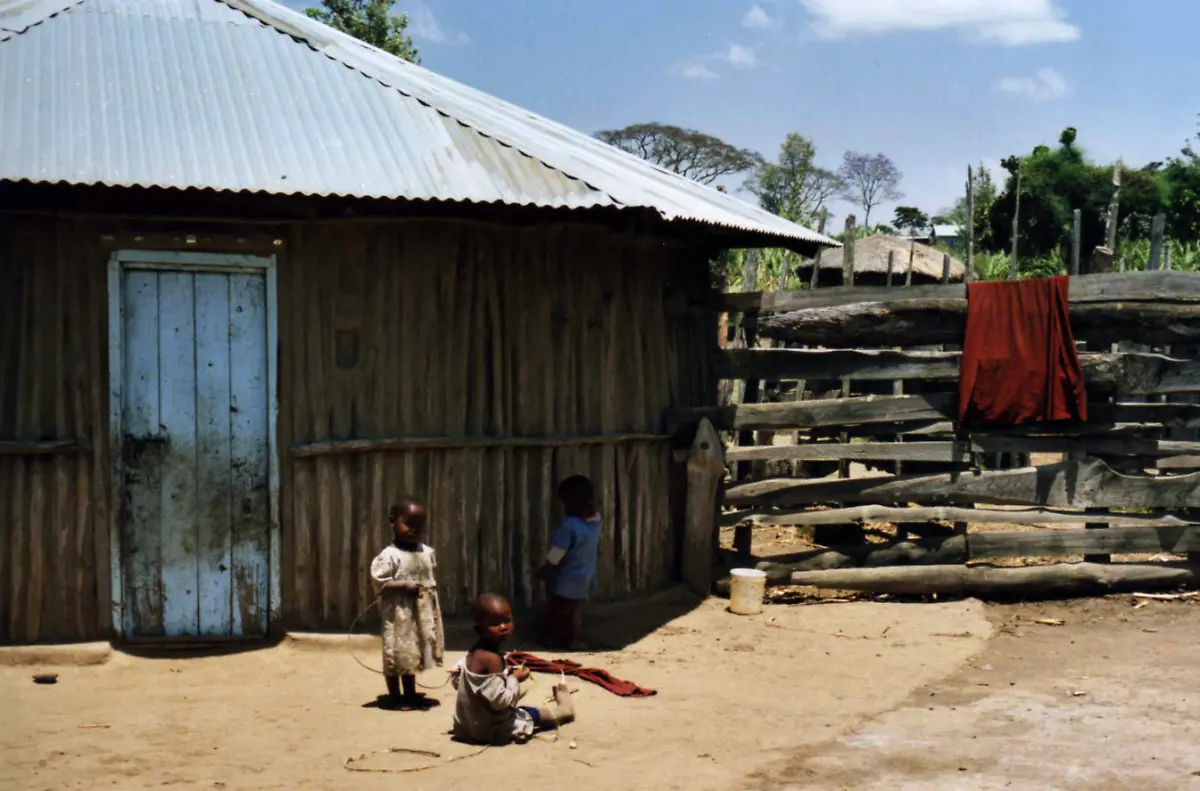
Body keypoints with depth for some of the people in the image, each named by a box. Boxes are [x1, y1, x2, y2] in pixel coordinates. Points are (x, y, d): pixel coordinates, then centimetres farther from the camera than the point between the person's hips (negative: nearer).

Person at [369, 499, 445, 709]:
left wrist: (434, 611, 11)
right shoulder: (389, 555, -14)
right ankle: (394, 696, 13)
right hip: (398, 612, -6)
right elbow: (378, 580, -18)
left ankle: (411, 693, 28)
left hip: (422, 611, 6)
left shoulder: (428, 552, 5)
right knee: (397, 652, 1)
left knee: (414, 652, 16)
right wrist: (404, 584, -20)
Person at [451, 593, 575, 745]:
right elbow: (500, 700, -31)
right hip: (490, 728, -9)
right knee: (532, 714, 10)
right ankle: (563, 710, 35)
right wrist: (514, 679, -14)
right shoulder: (492, 658, -30)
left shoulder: (474, 652, -2)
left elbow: (455, 679, 10)